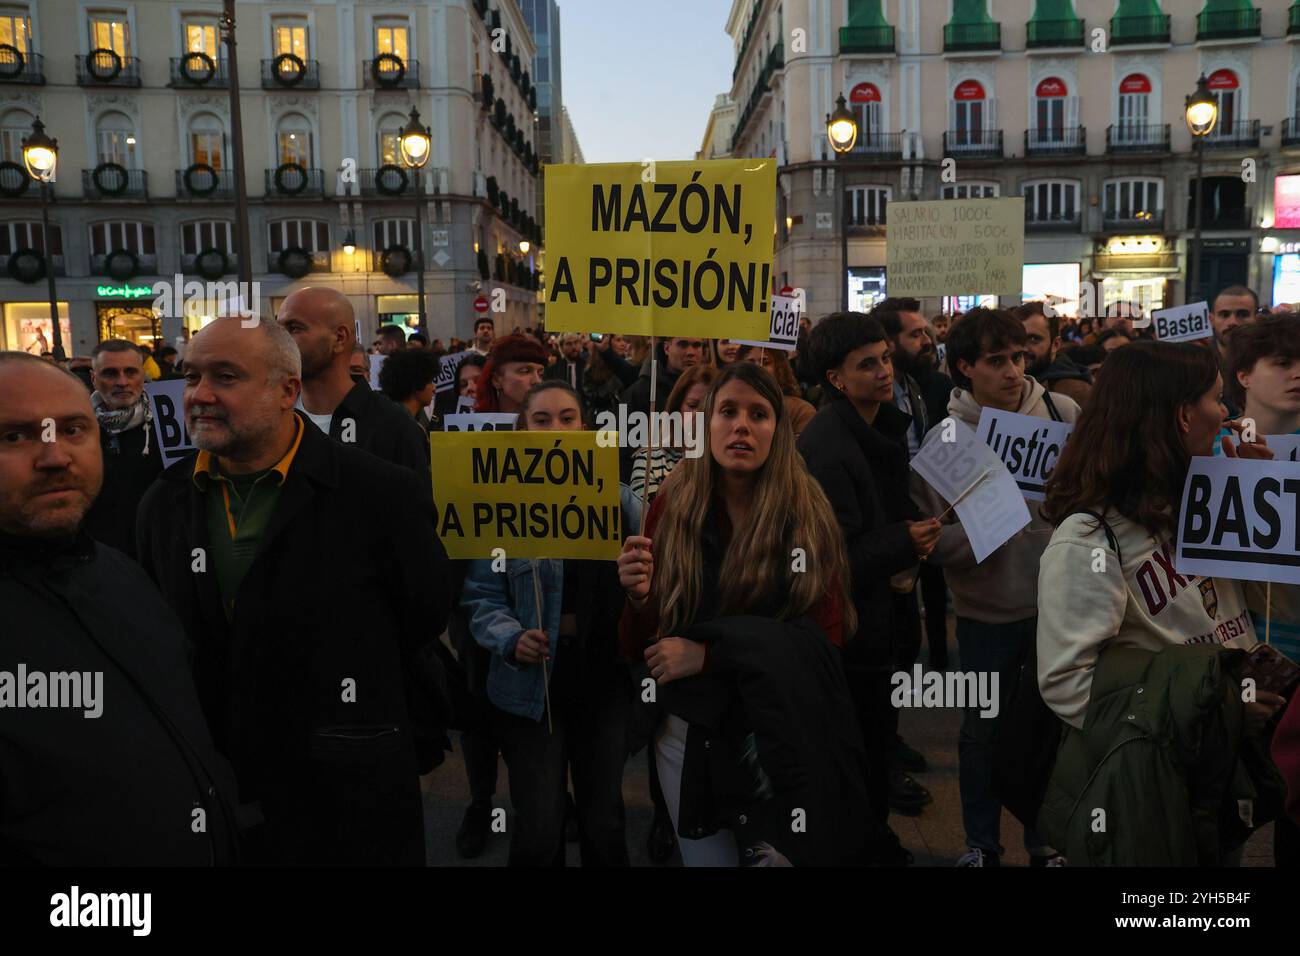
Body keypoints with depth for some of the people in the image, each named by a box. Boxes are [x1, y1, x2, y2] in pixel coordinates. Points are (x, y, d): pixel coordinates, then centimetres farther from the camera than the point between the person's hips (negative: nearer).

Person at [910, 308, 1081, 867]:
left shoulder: (1062, 413, -5)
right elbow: (935, 540, -9)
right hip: (987, 610, -1)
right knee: (983, 730, 13)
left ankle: (1047, 840, 37)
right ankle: (981, 843, 34)